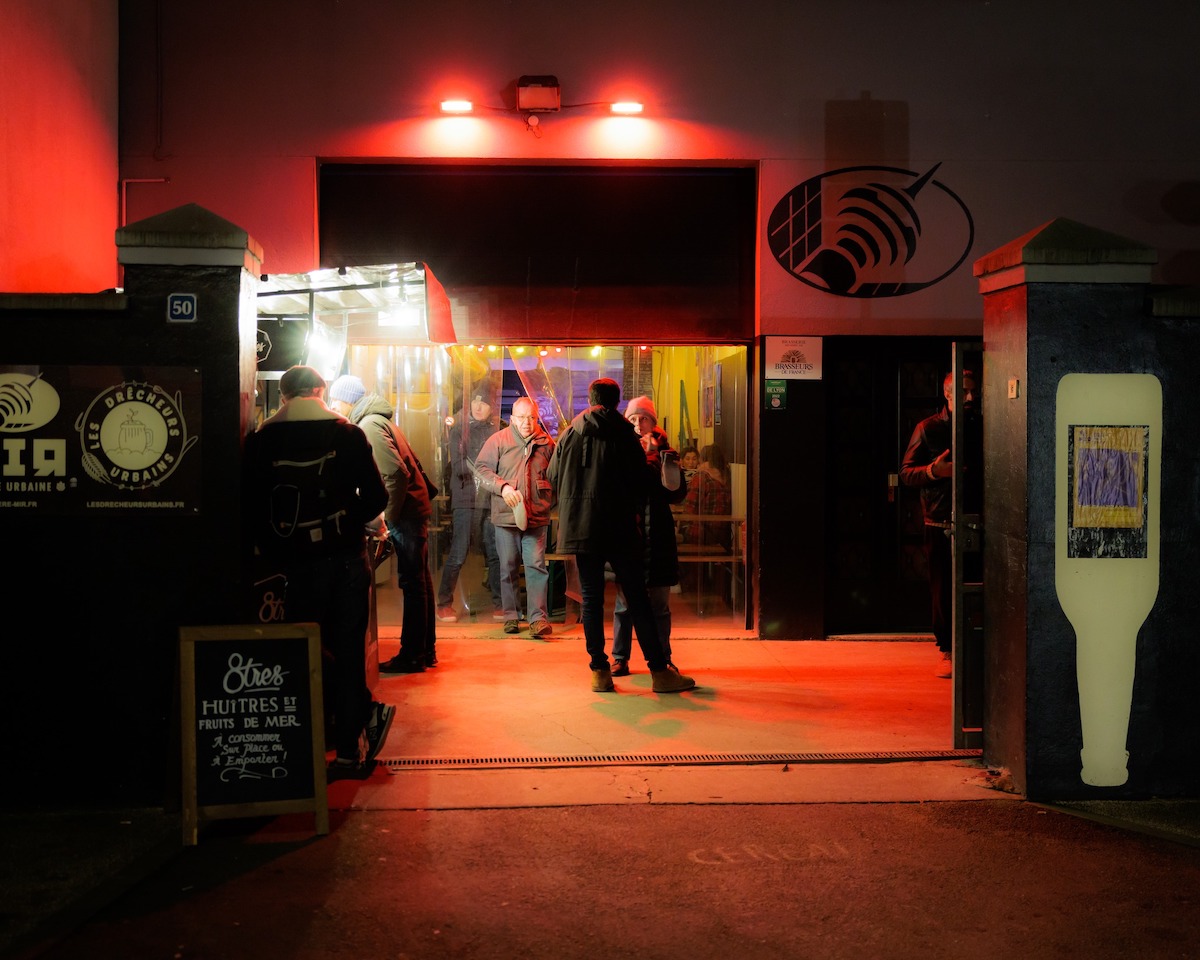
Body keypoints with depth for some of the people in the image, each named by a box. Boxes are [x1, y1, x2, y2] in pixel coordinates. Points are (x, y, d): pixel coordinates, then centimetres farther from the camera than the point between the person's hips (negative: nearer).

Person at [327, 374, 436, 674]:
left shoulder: (369, 426, -14)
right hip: (415, 509, 10)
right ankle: (425, 649, 22)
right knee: (419, 581, 14)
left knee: (412, 584, -5)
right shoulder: (378, 421, 17)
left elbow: (396, 473, -23)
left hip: (404, 514, -10)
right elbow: (413, 466, 19)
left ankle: (411, 655, 1)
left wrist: (389, 515, -16)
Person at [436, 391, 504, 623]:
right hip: (466, 499, -2)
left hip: (492, 499, 2)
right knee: (457, 554, -4)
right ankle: (444, 604, 7)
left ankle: (498, 604, 12)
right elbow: (457, 467, -3)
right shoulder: (459, 429, 5)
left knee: (495, 554, 3)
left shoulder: (499, 429, 10)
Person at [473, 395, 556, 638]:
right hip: (506, 516, 0)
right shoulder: (498, 440, 1)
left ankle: (538, 617, -6)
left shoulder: (546, 443, 7)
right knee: (508, 568, 7)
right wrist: (503, 487, -15)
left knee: (536, 565, -6)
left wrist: (550, 501, 7)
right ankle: (511, 616, 18)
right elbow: (482, 468, -3)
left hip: (536, 517, 0)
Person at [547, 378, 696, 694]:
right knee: (637, 598, 1)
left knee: (591, 598, 8)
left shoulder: (569, 434, 6)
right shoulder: (625, 434, -1)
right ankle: (659, 671, 2)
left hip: (580, 526, 2)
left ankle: (600, 671, 7)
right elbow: (640, 481, 0)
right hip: (619, 528, -2)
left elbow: (554, 479, 13)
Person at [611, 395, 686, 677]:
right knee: (624, 601, 1)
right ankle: (620, 658, 9)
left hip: (656, 535, 1)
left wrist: (653, 459, -9)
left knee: (659, 603, 4)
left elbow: (677, 492, -4)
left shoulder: (665, 453, 8)